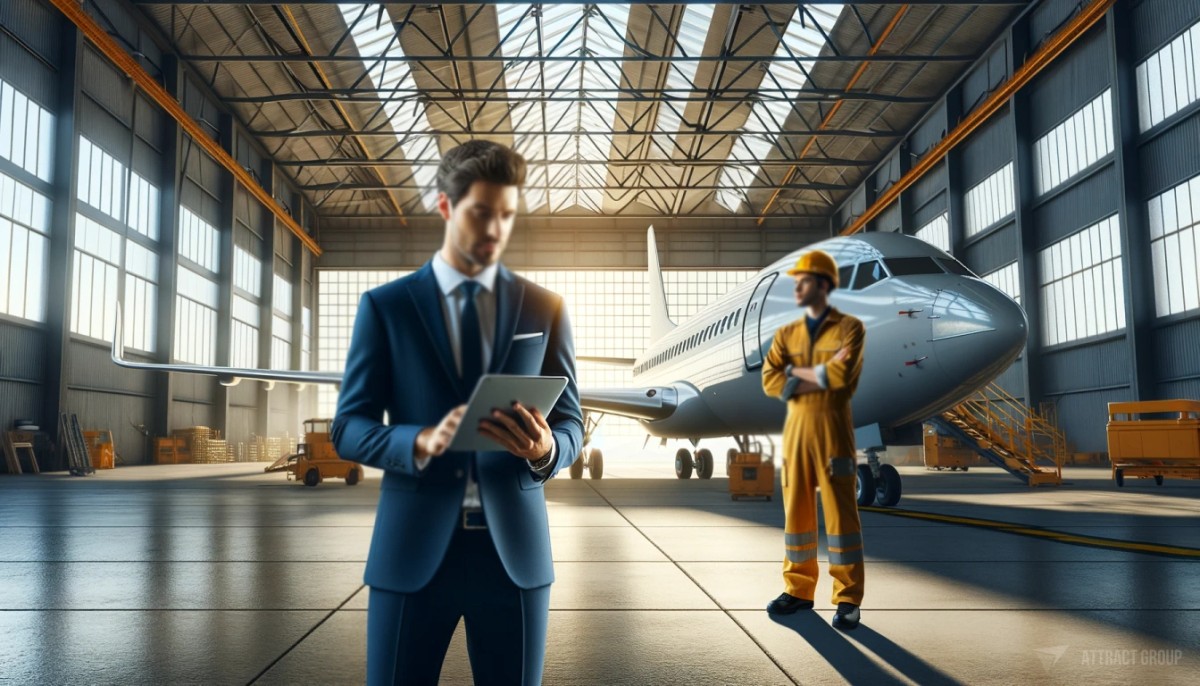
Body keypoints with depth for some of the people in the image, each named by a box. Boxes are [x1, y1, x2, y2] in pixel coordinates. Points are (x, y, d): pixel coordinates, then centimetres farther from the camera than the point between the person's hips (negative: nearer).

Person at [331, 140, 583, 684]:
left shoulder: (544, 310, 6)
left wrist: (545, 449, -17)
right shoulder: (384, 306, 3)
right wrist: (422, 441, -19)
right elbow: (349, 428, 1)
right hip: (413, 548, -1)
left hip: (514, 548, 1)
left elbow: (570, 424, 7)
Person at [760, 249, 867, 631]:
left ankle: (848, 600, 7)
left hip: (833, 430, -4)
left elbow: (842, 375, -19)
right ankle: (798, 590, 18)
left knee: (840, 513, -1)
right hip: (796, 430, 5)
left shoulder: (850, 327, -3)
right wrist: (821, 376, -12)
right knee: (796, 511, 8)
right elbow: (770, 382, -5)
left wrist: (796, 372, -7)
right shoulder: (786, 334, 10)